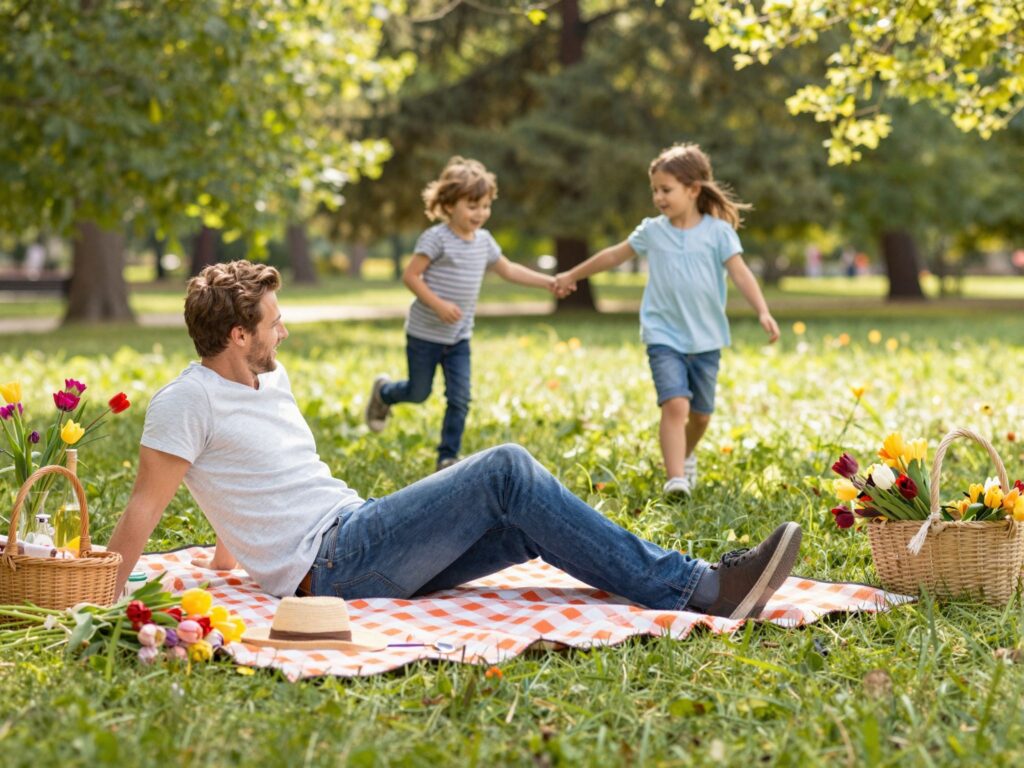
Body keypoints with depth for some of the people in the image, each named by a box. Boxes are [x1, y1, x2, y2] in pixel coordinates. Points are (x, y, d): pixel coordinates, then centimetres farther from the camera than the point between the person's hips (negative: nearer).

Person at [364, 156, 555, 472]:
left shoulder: (484, 241, 6)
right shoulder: (436, 238, -16)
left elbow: (508, 270, 18)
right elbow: (411, 275, -18)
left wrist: (549, 282, 12)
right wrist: (438, 304, -26)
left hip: (459, 338, 6)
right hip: (425, 334, -5)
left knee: (460, 399, -1)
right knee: (418, 393, 10)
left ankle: (448, 457, 10)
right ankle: (383, 391, 42)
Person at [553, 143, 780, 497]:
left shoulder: (718, 231, -4)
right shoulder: (652, 231, 3)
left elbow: (741, 273, -12)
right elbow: (613, 256, 16)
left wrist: (763, 312, -26)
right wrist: (572, 276, 24)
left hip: (706, 338, 1)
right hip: (664, 336, 0)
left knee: (701, 413, 12)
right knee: (675, 404, -20)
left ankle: (686, 456, 43)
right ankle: (675, 479, -22)